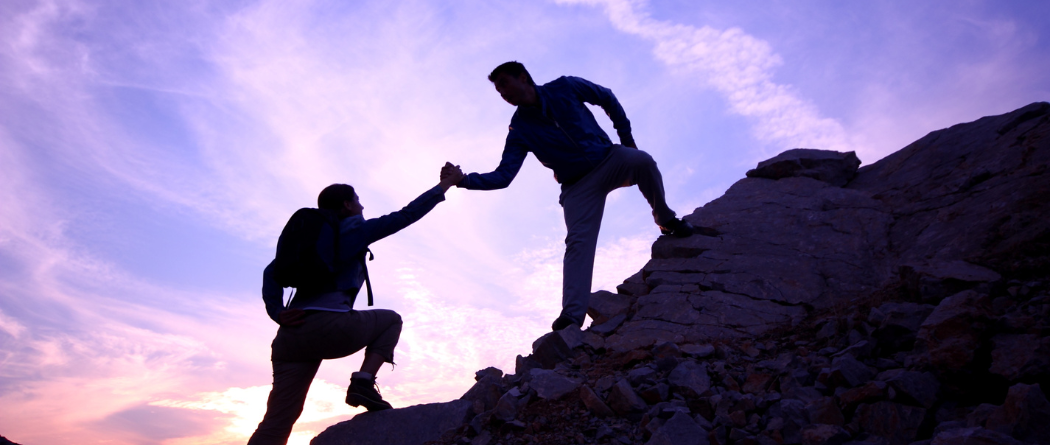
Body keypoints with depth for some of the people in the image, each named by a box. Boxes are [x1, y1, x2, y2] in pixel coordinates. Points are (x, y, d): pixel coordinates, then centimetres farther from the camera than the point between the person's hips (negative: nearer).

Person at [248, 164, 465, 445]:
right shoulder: (355, 230, 9)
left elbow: (272, 272, 14)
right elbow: (407, 215, 8)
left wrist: (277, 312, 3)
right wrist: (446, 184, 16)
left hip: (291, 336, 6)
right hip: (331, 327, -6)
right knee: (390, 320, 23)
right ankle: (363, 382, 2)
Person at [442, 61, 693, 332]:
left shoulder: (565, 87, -2)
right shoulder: (520, 131, -2)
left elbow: (608, 99, 10)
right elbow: (503, 176, -10)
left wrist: (626, 137, 5)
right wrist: (464, 179, -24)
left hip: (609, 160, 1)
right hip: (578, 185, 0)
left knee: (642, 160, -31)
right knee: (577, 241, -20)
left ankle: (666, 220, -9)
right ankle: (572, 314, -26)